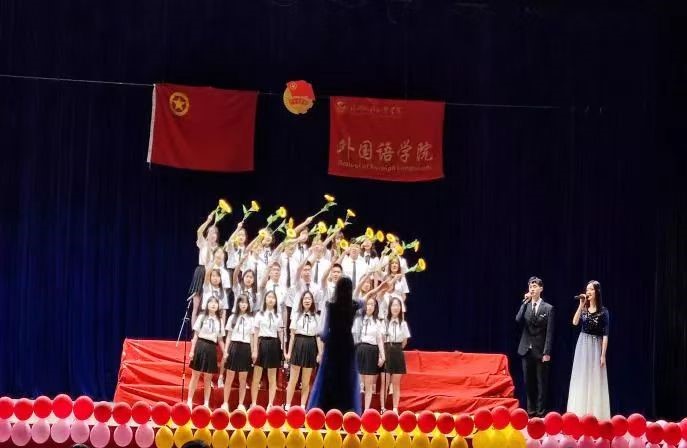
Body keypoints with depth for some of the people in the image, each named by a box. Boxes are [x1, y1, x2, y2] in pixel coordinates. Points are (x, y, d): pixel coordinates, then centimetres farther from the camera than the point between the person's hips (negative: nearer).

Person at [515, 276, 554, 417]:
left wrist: (547, 352, -12)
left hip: (540, 351, -3)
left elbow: (549, 332, -5)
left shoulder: (548, 308, -2)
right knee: (528, 382, 8)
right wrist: (525, 302, -14)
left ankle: (540, 411, 6)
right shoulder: (525, 306, 8)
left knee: (541, 383, 1)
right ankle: (531, 410, 16)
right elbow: (518, 320, -12)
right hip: (526, 350, 3)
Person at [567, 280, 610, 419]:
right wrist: (581, 305, -13)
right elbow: (575, 322, -11)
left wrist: (603, 355, -10)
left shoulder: (603, 311, -4)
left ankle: (595, 413, 6)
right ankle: (580, 411, 9)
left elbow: (605, 334, -6)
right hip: (582, 345, 3)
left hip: (595, 346, -3)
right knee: (581, 379, 4)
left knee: (595, 379, 0)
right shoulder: (583, 309, 6)